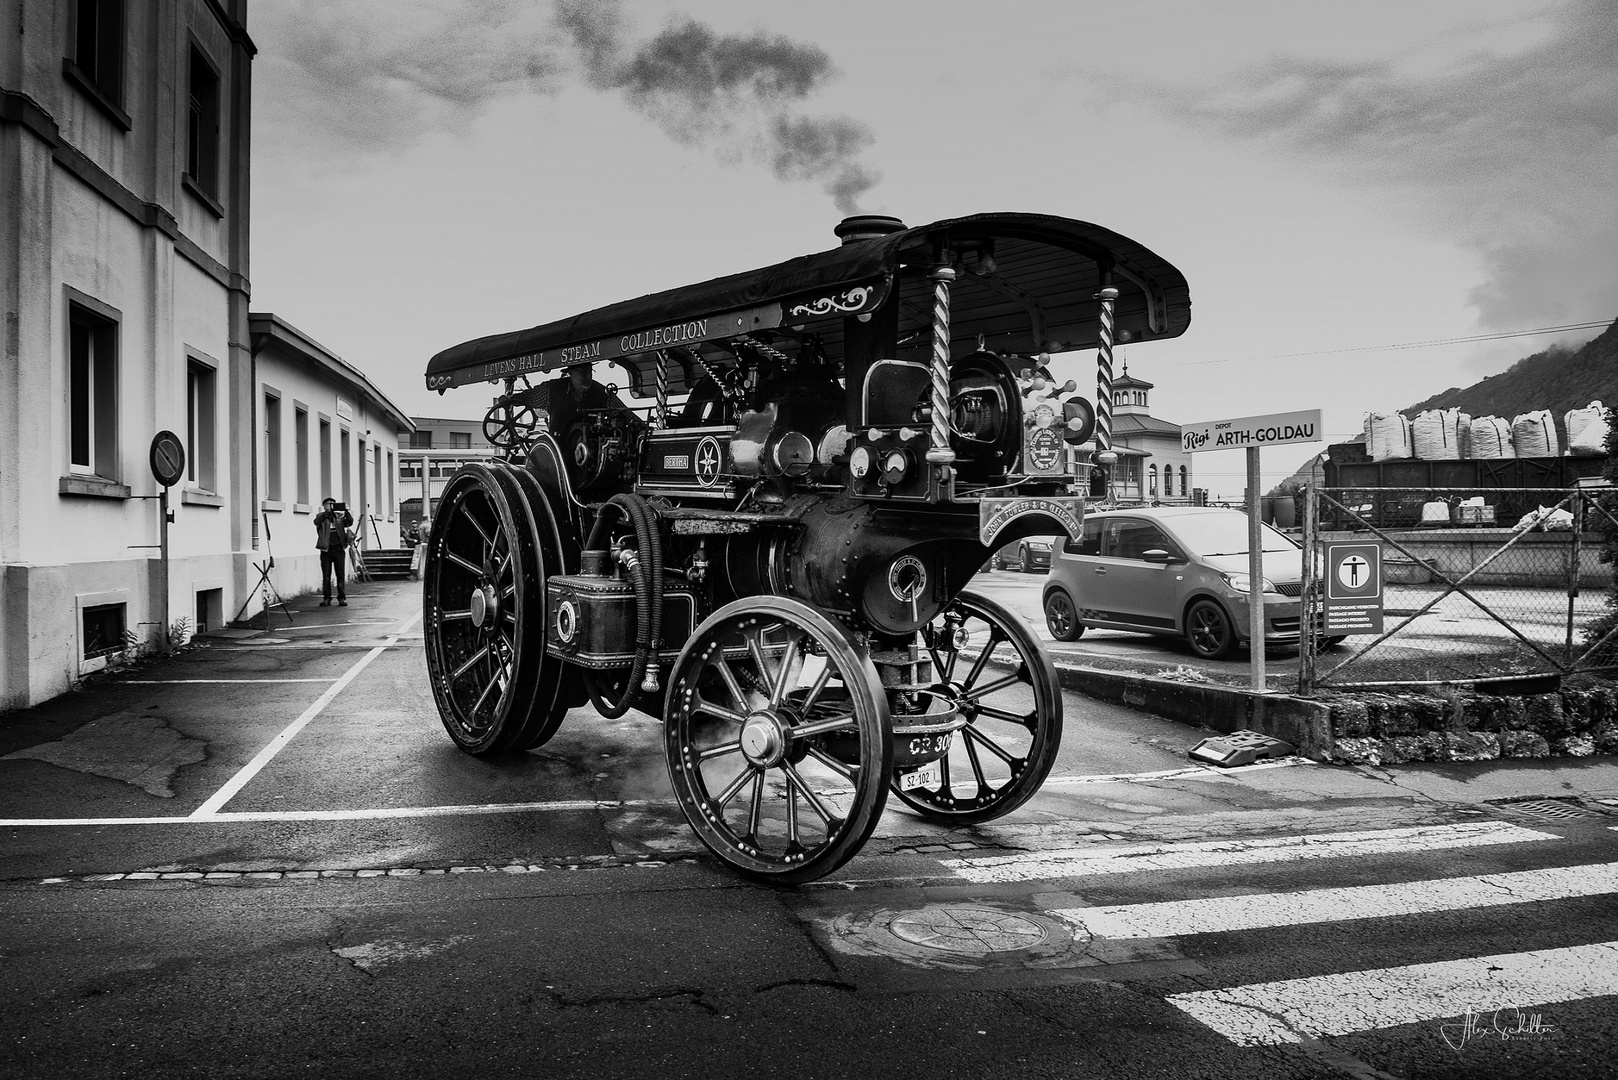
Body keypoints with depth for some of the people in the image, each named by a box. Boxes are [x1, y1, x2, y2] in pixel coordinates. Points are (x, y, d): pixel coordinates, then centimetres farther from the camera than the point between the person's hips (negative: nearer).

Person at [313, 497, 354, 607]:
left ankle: (342, 598, 4)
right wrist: (327, 513, -24)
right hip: (326, 549, -1)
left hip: (339, 548, 1)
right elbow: (316, 522, -14)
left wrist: (347, 512, -17)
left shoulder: (340, 516, 12)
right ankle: (327, 598, 7)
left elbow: (350, 523, -2)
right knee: (326, 575, 1)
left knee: (340, 574, 0)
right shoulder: (321, 516, 7)